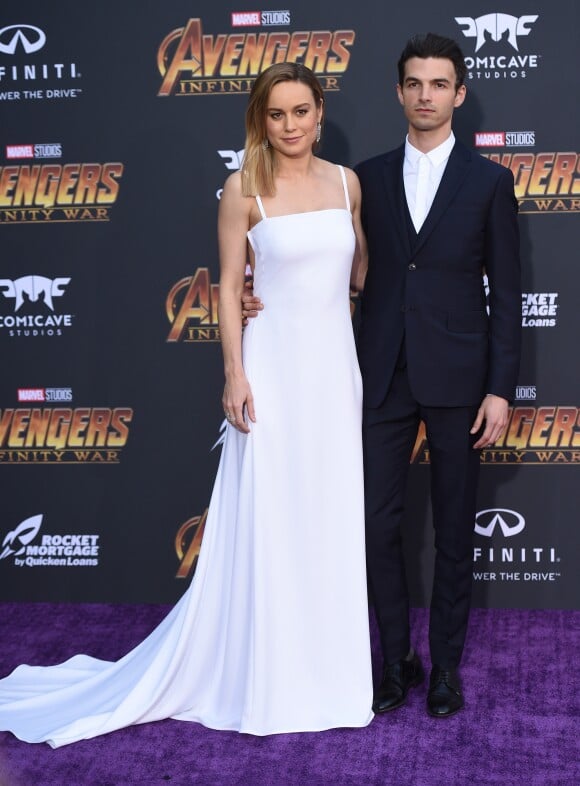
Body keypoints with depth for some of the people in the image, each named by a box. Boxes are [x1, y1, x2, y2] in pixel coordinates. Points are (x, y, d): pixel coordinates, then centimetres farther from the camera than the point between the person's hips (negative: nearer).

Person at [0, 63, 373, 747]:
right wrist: (235, 375, -12)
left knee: (333, 518, 11)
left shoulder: (346, 182, 7)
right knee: (265, 521, 2)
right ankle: (262, 675, 17)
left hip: (336, 363, 5)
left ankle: (326, 665, 27)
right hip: (274, 364, -4)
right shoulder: (244, 189, -5)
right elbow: (228, 287, -5)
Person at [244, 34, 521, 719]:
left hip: (456, 378, -2)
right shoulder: (368, 177, 8)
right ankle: (397, 661, 19)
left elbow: (505, 295, 0)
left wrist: (500, 389, -6)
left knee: (454, 529, 7)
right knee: (379, 522, 3)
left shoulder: (490, 182, 2)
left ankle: (446, 663, 21)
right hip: (384, 375, 2)